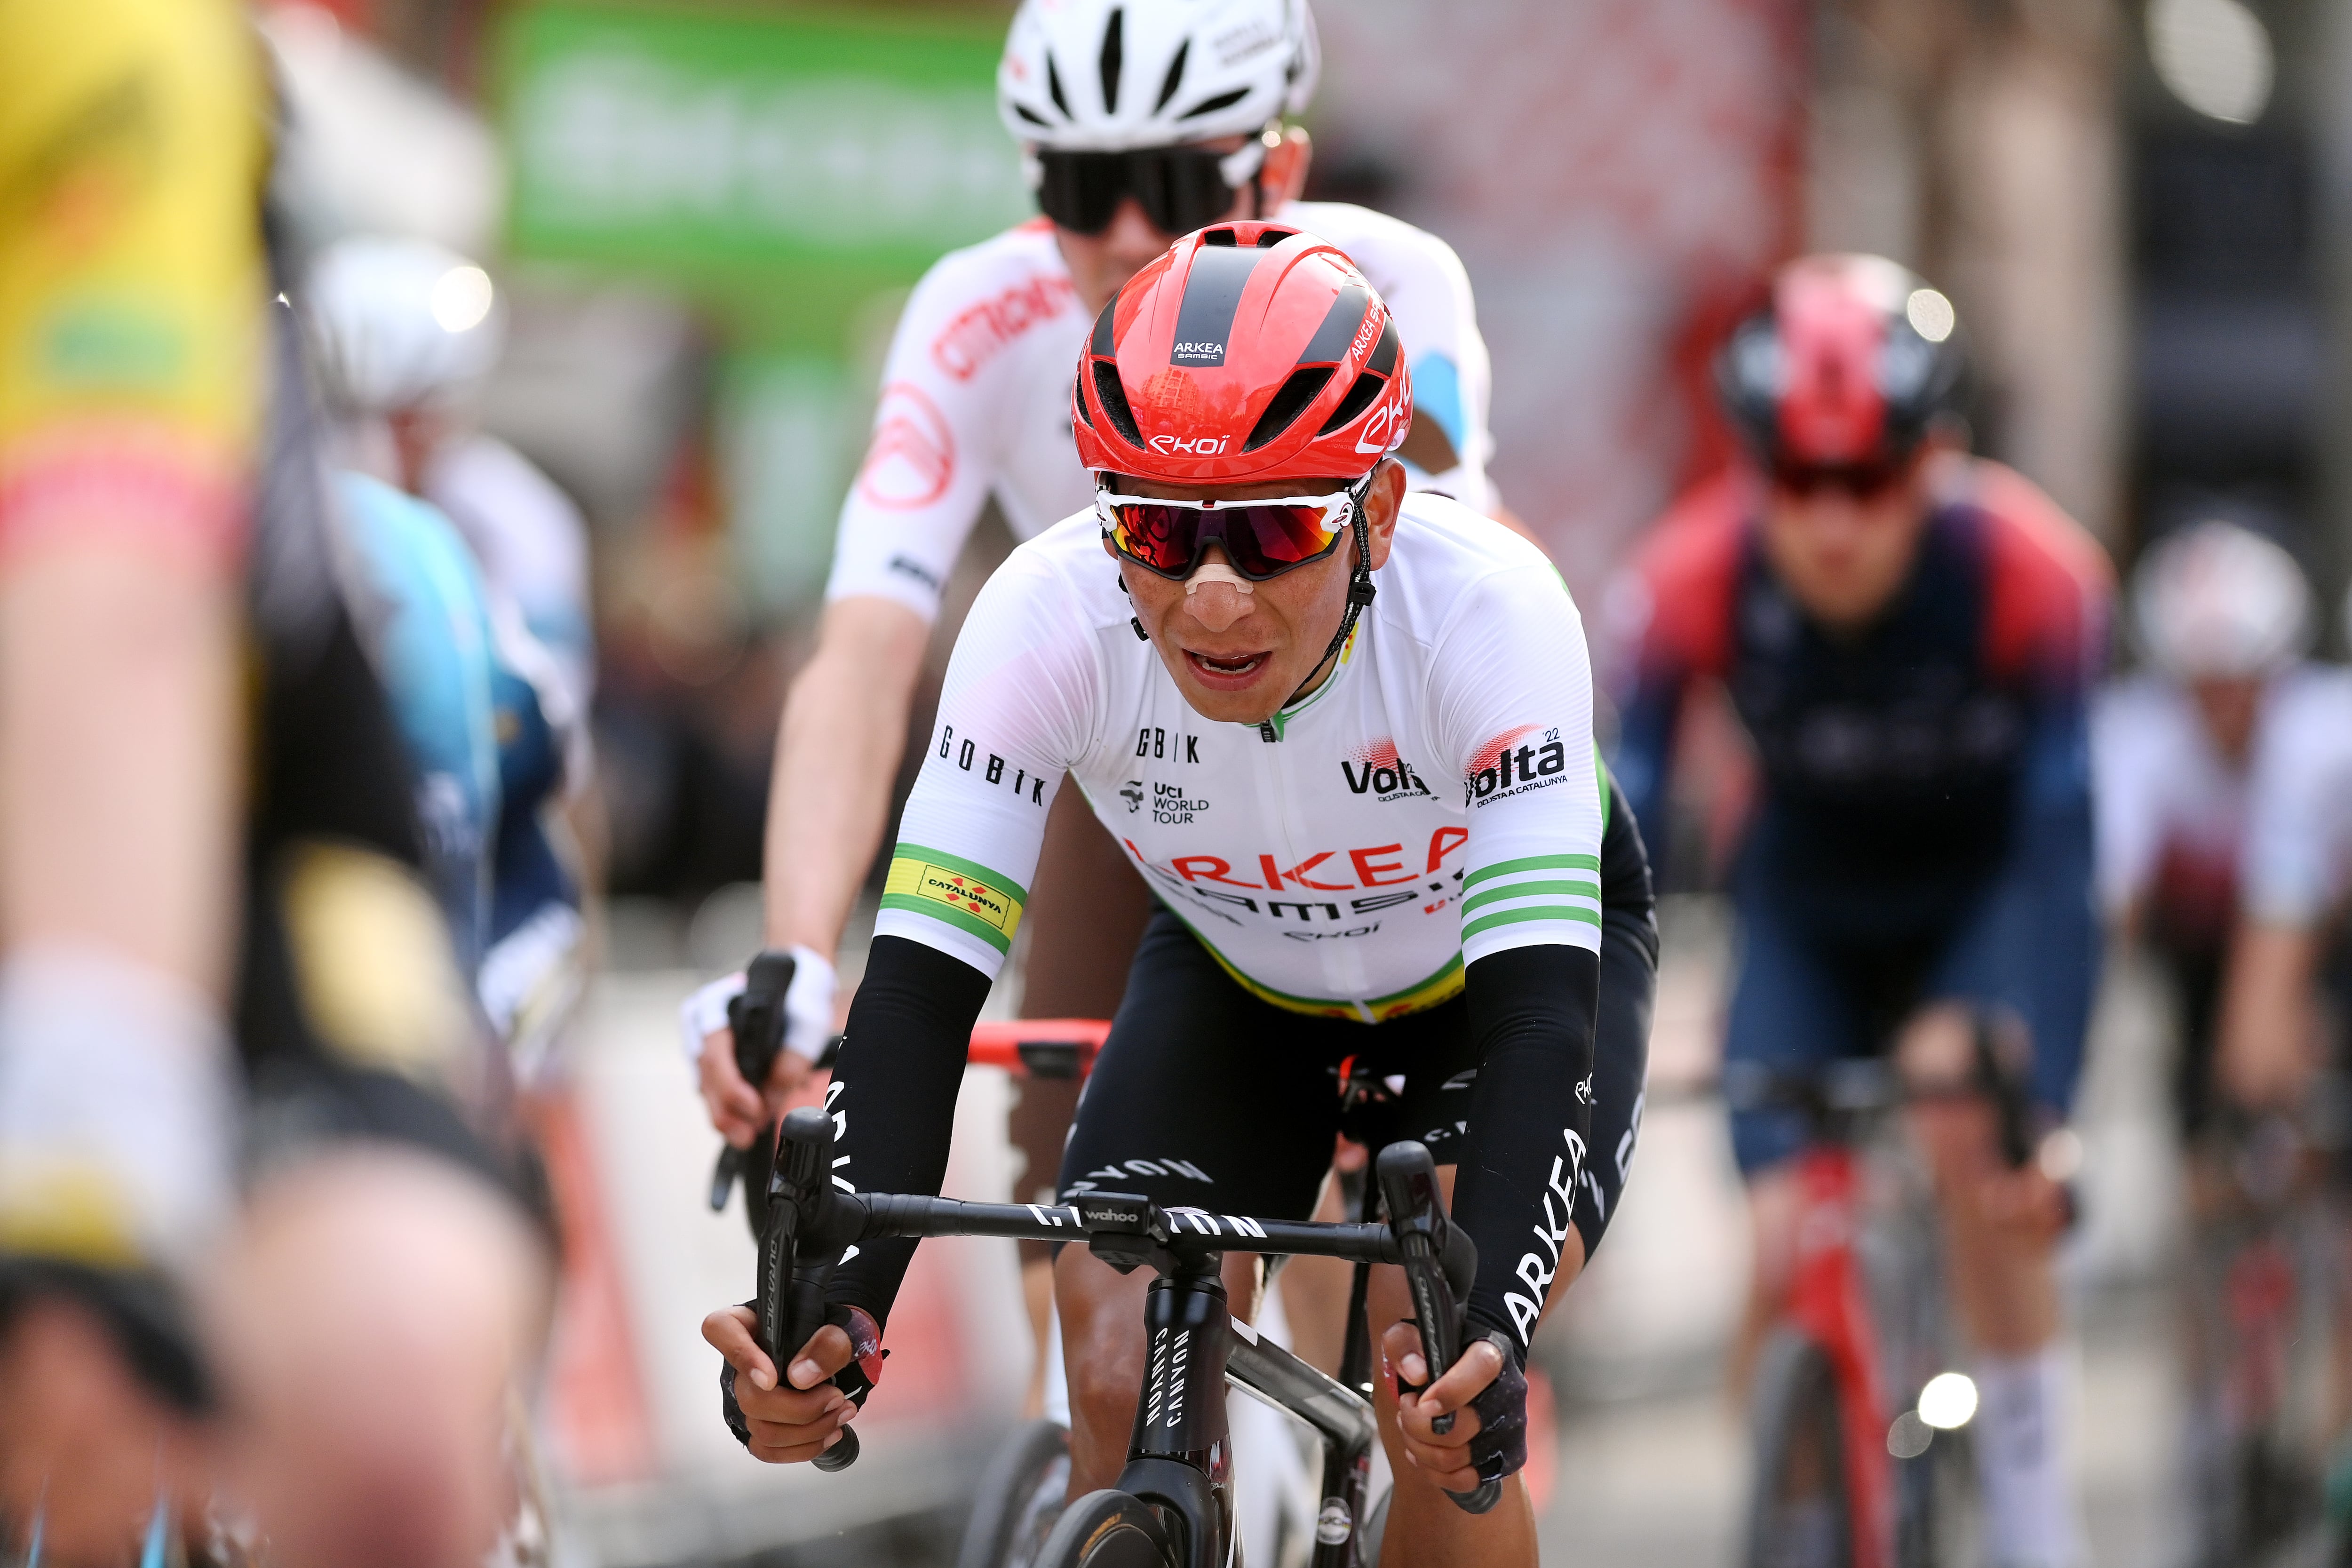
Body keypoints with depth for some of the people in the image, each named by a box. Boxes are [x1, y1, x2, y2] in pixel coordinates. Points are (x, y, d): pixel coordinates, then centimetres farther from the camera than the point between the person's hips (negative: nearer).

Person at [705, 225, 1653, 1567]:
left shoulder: (1487, 609, -38)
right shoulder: (1051, 614, -33)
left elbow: (1542, 1007, -43)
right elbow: (921, 981, -34)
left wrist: (1487, 1327, -59)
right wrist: (835, 1307, -49)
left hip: (1492, 961, -2)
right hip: (1241, 968, 2)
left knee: (1442, 1400, -24)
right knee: (1122, 1396, -18)